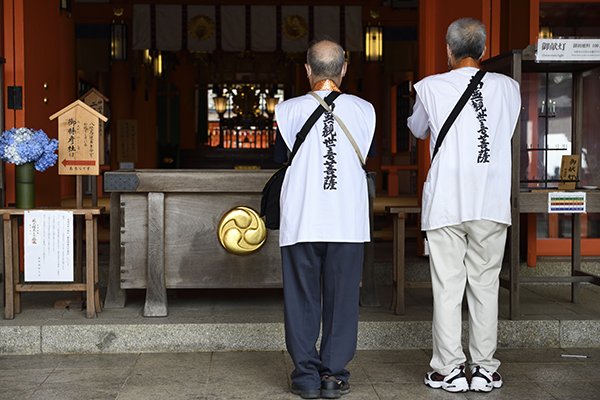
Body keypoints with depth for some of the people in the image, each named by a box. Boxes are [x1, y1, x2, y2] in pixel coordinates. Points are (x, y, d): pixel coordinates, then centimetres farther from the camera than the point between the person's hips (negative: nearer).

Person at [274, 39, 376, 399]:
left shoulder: (288, 110, -3)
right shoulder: (364, 110, 2)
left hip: (301, 220, -1)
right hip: (348, 221, 1)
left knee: (302, 300, 8)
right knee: (342, 299, 8)